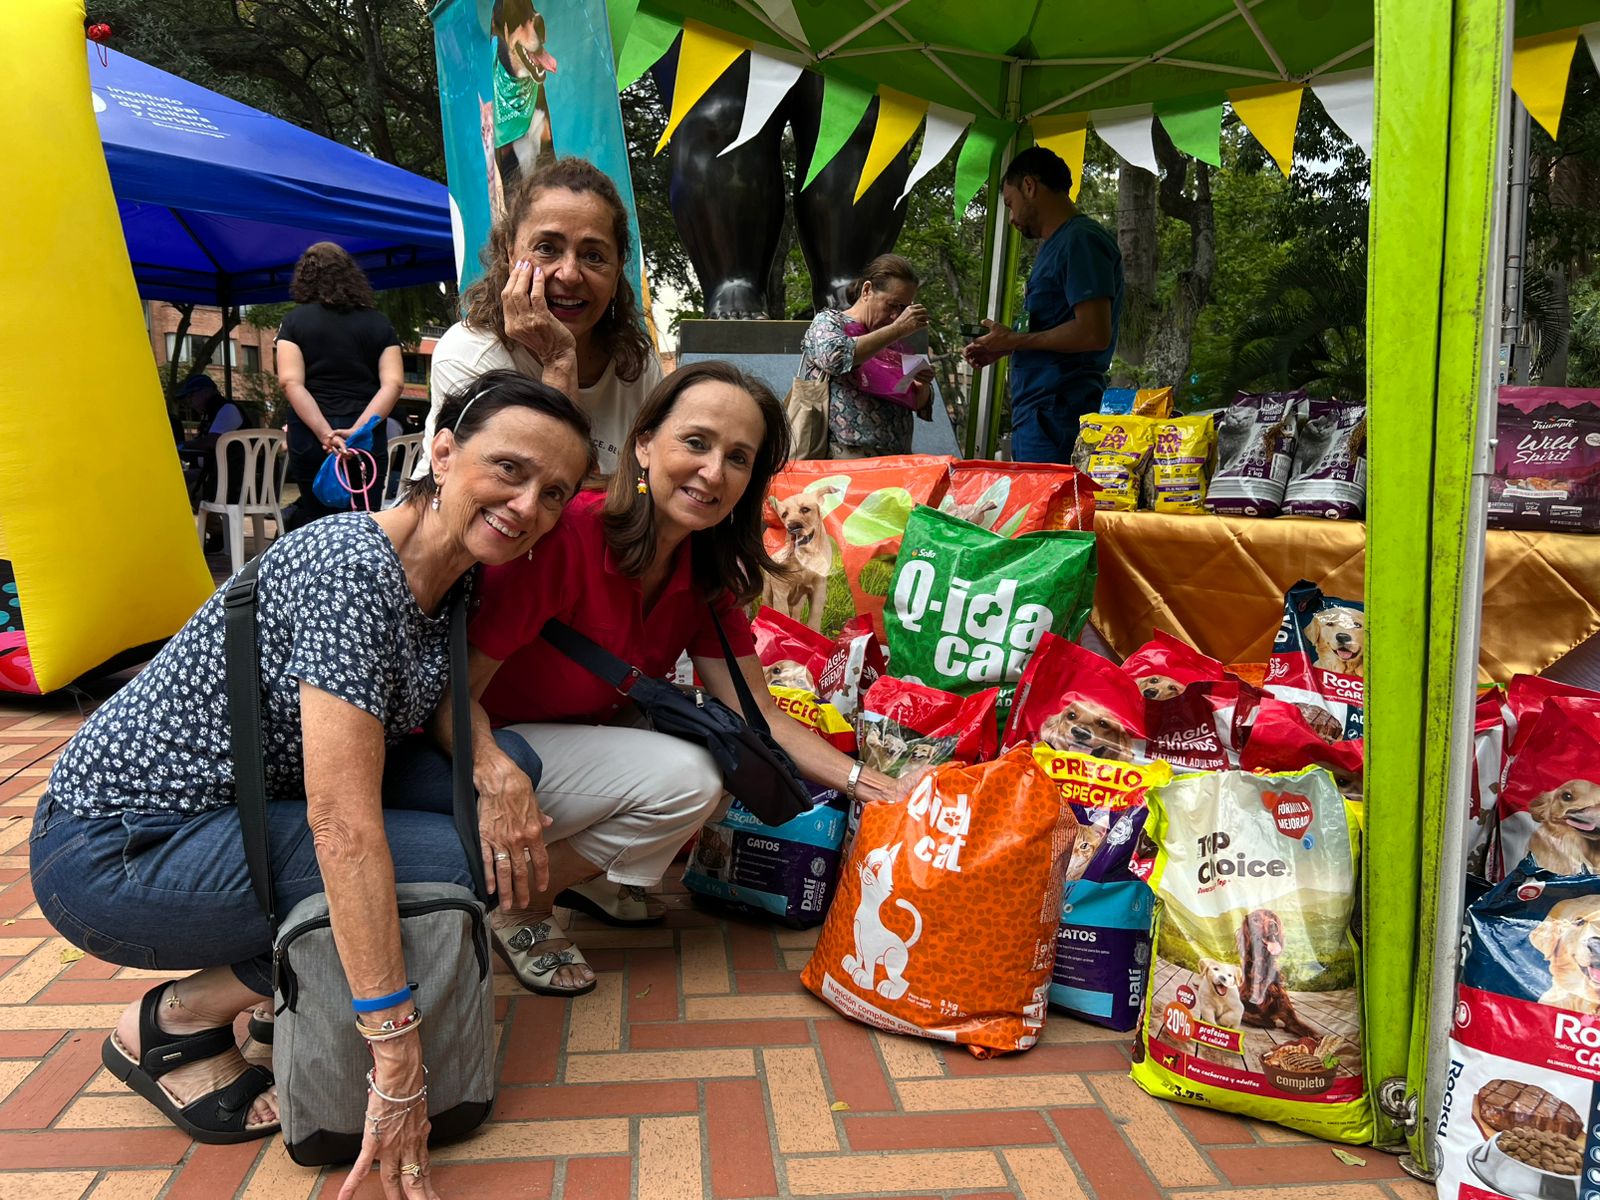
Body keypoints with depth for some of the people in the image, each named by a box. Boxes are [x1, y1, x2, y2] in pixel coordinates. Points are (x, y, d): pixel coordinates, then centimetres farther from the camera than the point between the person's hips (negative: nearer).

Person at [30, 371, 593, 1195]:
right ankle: (178, 1017, -1)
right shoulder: (351, 570, -28)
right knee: (457, 864, -22)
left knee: (508, 764, -4)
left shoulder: (455, 576, -1)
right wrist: (395, 1051, -30)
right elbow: (346, 829, -32)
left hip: (249, 807, 8)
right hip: (115, 851, -8)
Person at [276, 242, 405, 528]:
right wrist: (358, 430, -12)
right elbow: (393, 383, -4)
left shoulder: (295, 321, 6)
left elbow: (290, 382, -7)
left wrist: (325, 434, -14)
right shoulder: (378, 323, 9)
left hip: (309, 437, 0)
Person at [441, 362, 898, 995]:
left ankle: (582, 870, 9)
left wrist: (863, 779, -17)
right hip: (493, 745, -7)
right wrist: (494, 769, -43)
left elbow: (759, 716, -6)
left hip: (590, 733, 7)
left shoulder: (707, 574, -6)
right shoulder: (565, 535, -29)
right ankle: (520, 906, -3)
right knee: (684, 778, -24)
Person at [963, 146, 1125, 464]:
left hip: (1056, 417, -10)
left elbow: (1094, 333, -19)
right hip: (1034, 414, 10)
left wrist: (1014, 340, -9)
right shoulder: (1055, 246, 21)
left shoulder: (1081, 240, -10)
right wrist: (1000, 350, 15)